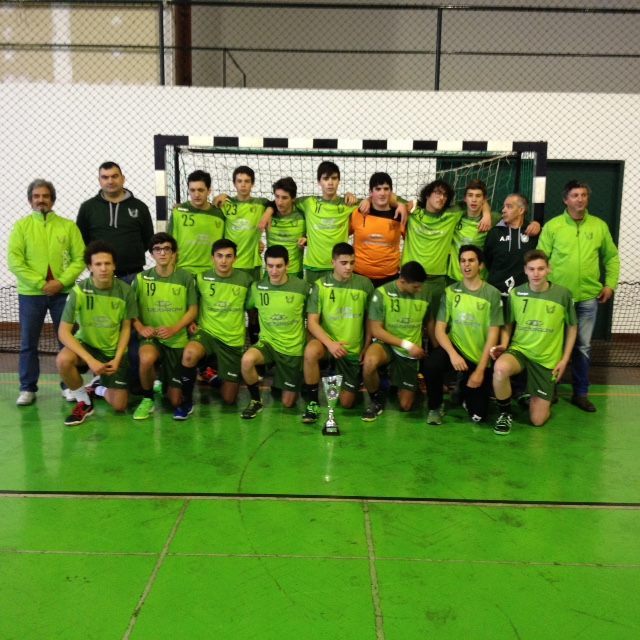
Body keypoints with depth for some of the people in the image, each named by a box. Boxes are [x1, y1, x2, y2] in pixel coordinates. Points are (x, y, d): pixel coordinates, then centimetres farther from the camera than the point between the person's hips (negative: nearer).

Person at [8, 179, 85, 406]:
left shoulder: (68, 226, 4)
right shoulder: (21, 226, 3)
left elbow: (80, 259, -2)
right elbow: (14, 261, -6)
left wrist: (61, 282, -14)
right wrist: (40, 284, -14)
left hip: (63, 293, 0)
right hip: (30, 294, 0)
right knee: (28, 343, 5)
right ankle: (28, 388, 16)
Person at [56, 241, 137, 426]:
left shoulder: (125, 291, -14)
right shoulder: (79, 291, -19)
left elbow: (126, 328, -3)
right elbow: (63, 332, -19)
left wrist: (117, 359, -14)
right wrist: (90, 360, -28)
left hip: (114, 350, 1)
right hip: (86, 344, -1)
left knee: (119, 405, -8)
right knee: (63, 360, -35)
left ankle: (100, 388, 28)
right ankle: (83, 402, -8)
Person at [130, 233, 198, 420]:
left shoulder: (185, 277, -4)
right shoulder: (142, 278, -1)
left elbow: (193, 310, -2)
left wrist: (173, 329, -16)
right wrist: (140, 328, -15)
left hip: (177, 341, 0)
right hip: (151, 338, 0)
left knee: (175, 401, -1)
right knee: (146, 358, -39)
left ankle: (167, 383, 38)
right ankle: (147, 399, -9)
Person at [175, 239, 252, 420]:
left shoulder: (245, 280, -4)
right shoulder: (201, 278, -4)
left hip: (234, 339, 1)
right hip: (207, 332, 0)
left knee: (229, 399, 3)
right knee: (189, 353, -38)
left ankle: (219, 378, 38)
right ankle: (187, 401, -16)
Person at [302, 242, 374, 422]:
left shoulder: (364, 284, -5)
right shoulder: (320, 285, -8)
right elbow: (312, 321, -12)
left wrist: (365, 348, 1)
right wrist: (330, 343, -27)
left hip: (353, 350, 1)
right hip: (327, 342, -1)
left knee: (347, 403, 3)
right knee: (310, 352, -38)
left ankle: (355, 382, 40)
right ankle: (312, 402, -17)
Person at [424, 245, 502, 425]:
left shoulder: (492, 294, -7)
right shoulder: (450, 291, -1)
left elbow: (493, 335, -8)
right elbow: (439, 329, -5)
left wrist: (480, 369, -12)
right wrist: (452, 354, -23)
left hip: (479, 358, -1)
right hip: (455, 348, 1)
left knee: (478, 415, -5)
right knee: (431, 364, -34)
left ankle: (465, 389, 30)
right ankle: (435, 407, -5)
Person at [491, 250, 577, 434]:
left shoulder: (563, 294, -7)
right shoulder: (515, 293, -4)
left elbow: (572, 327, 6)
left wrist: (565, 359, 0)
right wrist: (503, 345, -8)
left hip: (547, 360, 0)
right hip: (519, 350, 0)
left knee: (537, 420, -3)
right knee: (500, 368, -38)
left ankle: (533, 397, 34)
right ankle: (505, 414, -11)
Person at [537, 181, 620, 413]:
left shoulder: (599, 226, 6)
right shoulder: (552, 226, -2)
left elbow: (612, 257, 13)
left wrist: (610, 284, 4)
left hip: (588, 297, 2)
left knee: (583, 347, 8)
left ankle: (581, 393, 20)